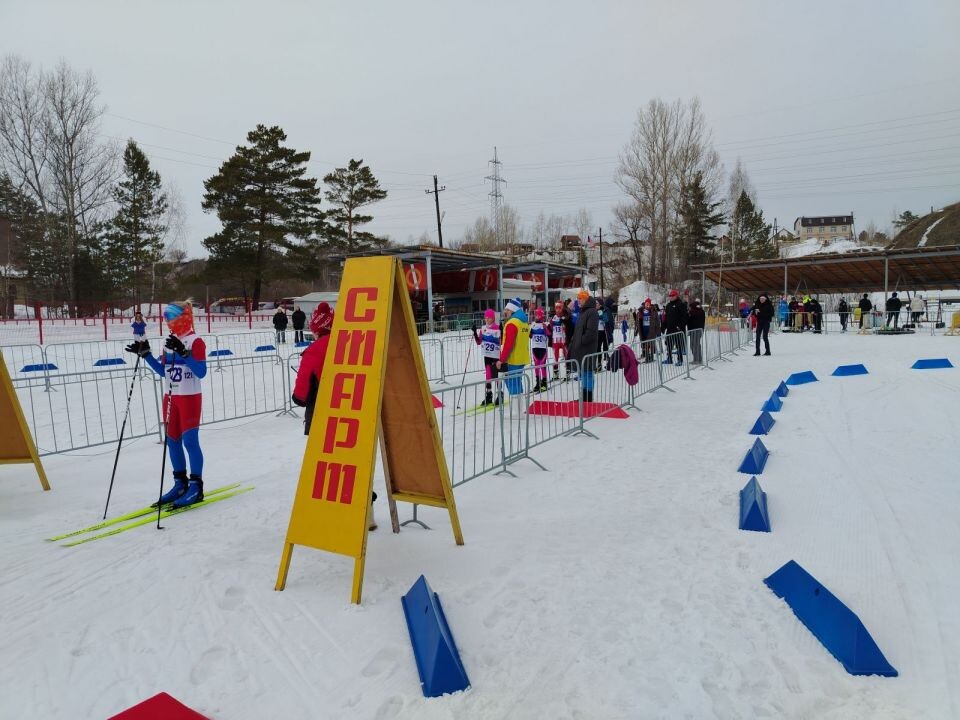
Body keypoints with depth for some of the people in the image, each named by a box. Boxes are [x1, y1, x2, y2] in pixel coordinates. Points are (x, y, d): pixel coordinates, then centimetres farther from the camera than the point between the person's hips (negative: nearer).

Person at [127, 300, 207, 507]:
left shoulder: (195, 342, -10)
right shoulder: (169, 343, 11)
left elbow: (201, 372, -19)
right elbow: (163, 372, 16)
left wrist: (183, 353, -29)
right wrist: (145, 354, 9)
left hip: (190, 398, -8)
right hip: (170, 398, 8)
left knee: (190, 440, -7)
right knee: (172, 441, 10)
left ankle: (196, 486, 0)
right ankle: (180, 483, 20)